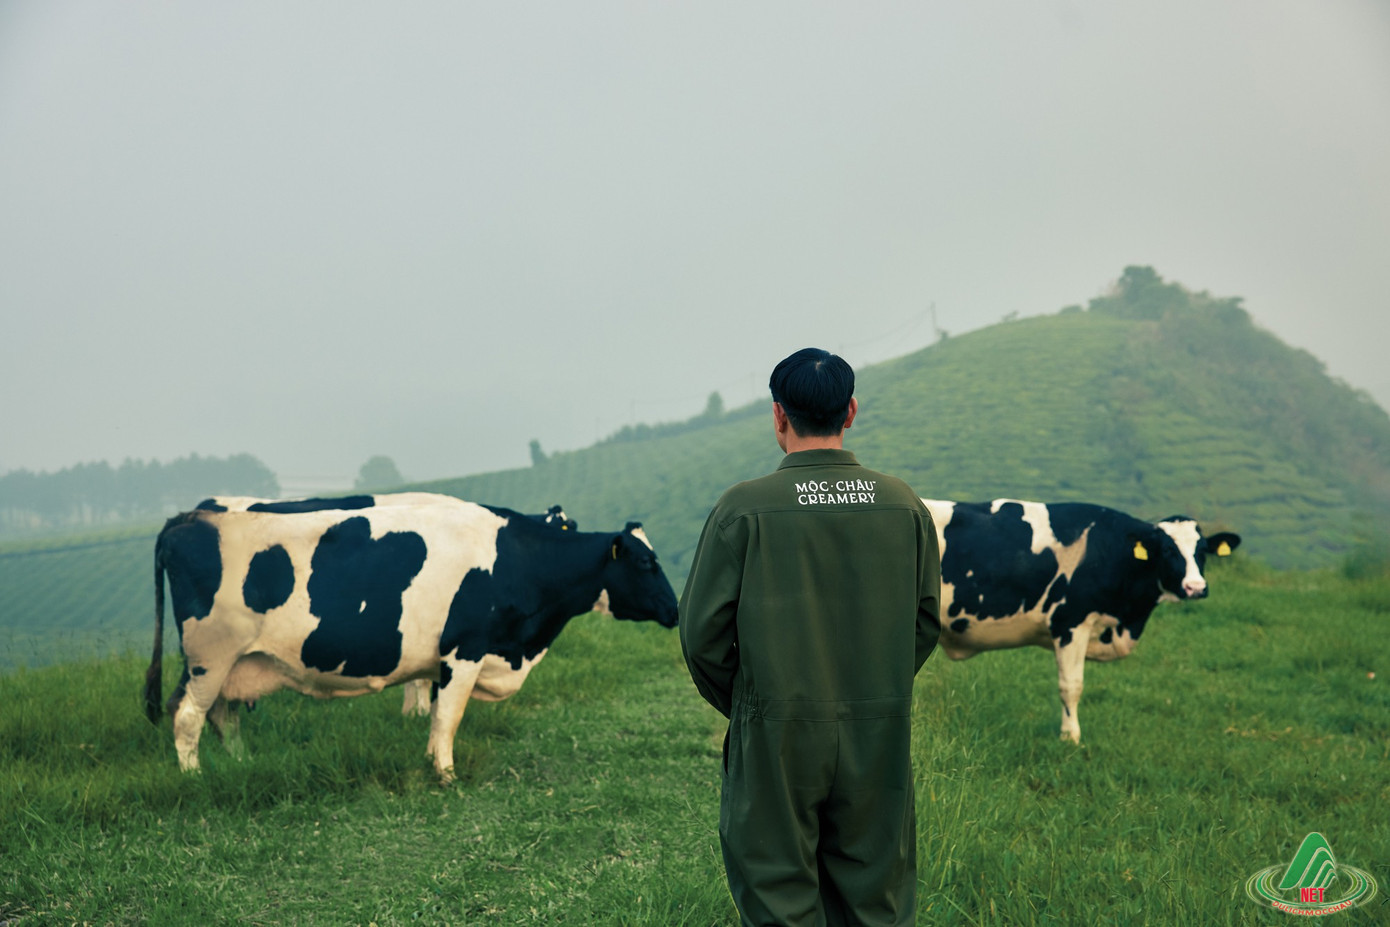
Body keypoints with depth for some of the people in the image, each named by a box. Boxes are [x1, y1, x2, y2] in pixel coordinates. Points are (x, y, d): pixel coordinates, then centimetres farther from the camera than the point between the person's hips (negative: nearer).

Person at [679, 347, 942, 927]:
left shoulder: (744, 508, -10)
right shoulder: (905, 504, 0)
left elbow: (702, 631, -8)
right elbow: (927, 621, 7)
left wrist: (738, 704, 7)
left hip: (776, 736, -3)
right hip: (880, 736, 3)